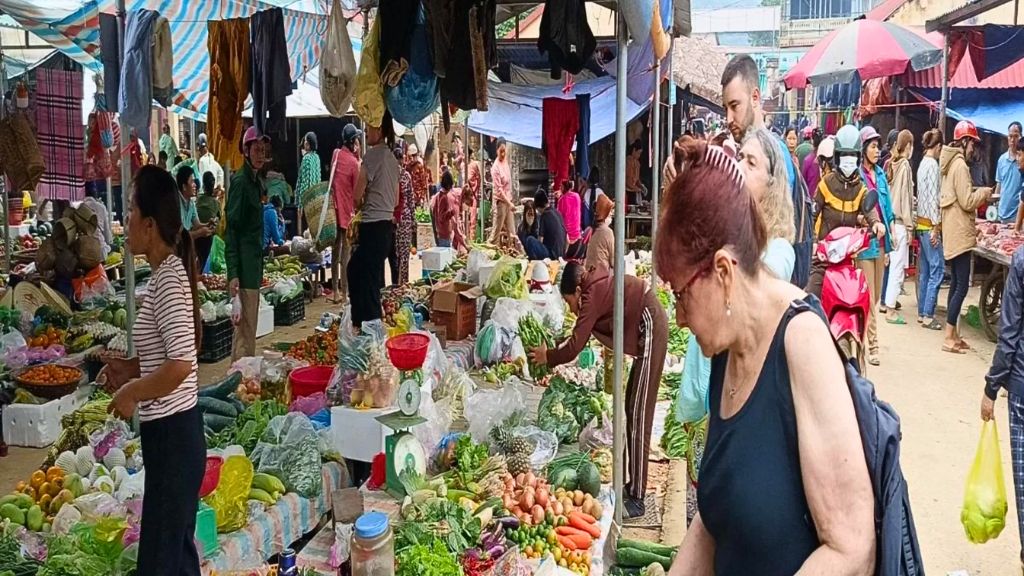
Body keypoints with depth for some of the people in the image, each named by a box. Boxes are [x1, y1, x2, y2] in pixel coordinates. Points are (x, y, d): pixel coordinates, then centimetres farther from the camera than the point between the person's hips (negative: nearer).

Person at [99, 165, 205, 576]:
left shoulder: (170, 278, -19)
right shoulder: (165, 271, 10)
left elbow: (181, 364, -28)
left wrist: (131, 393, -15)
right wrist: (131, 368, 8)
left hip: (171, 434, -10)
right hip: (170, 432, 10)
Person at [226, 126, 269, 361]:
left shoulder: (257, 181, 14)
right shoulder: (240, 181, -12)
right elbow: (231, 229, -17)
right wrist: (233, 273, -22)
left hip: (255, 260, 9)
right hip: (244, 264, -9)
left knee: (245, 327, 14)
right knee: (246, 328, -6)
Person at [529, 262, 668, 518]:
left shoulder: (592, 294, -15)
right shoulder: (596, 285, 12)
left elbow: (574, 347, -16)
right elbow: (580, 335, 20)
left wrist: (547, 357, -2)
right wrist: (553, 350, 15)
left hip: (650, 330, -10)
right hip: (646, 333, 10)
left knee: (639, 417, -8)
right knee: (633, 412, 15)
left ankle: (637, 499, -4)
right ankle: (634, 485, 24)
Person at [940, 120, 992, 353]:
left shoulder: (951, 163, 14)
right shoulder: (960, 166, -15)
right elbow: (967, 202, -18)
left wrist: (977, 194, 13)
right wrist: (984, 193, -3)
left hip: (953, 233, 10)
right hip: (959, 234, -10)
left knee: (956, 285, 13)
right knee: (962, 286, -8)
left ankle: (953, 334, 18)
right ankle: (949, 338, -6)